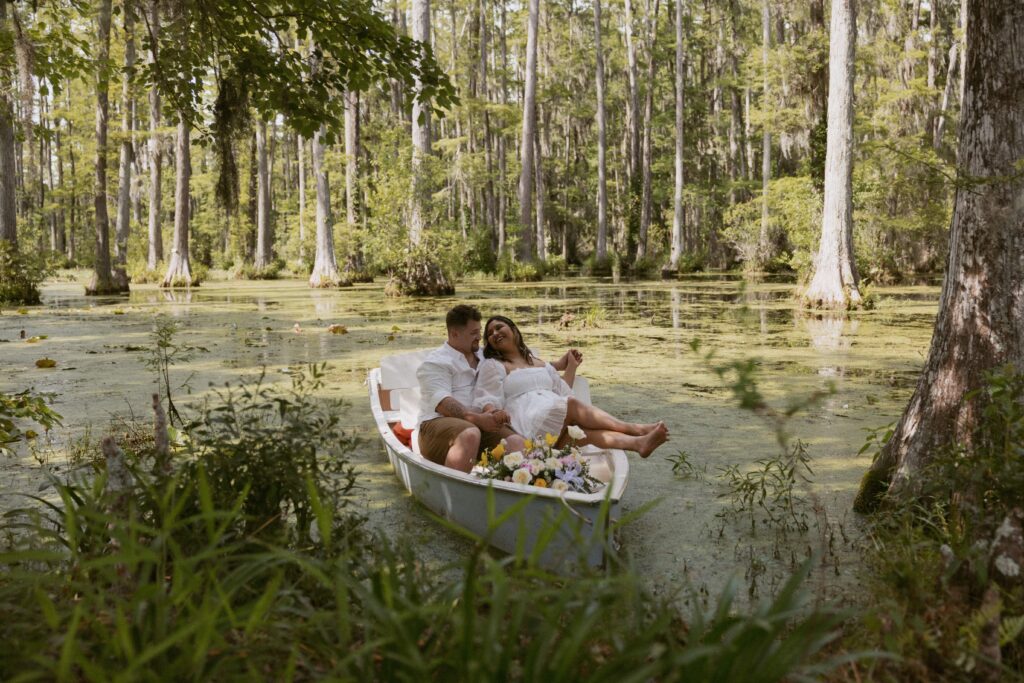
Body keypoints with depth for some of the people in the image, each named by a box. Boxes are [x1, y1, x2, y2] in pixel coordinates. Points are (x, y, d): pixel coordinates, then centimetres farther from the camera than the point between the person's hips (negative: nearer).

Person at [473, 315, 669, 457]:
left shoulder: (541, 364, 30)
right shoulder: (492, 366, 14)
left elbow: (563, 393, 30)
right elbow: (486, 400, 0)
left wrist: (571, 367, 26)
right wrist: (494, 414, -21)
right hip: (524, 423, -4)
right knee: (572, 405, -28)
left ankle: (637, 442, -52)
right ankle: (635, 429, -31)